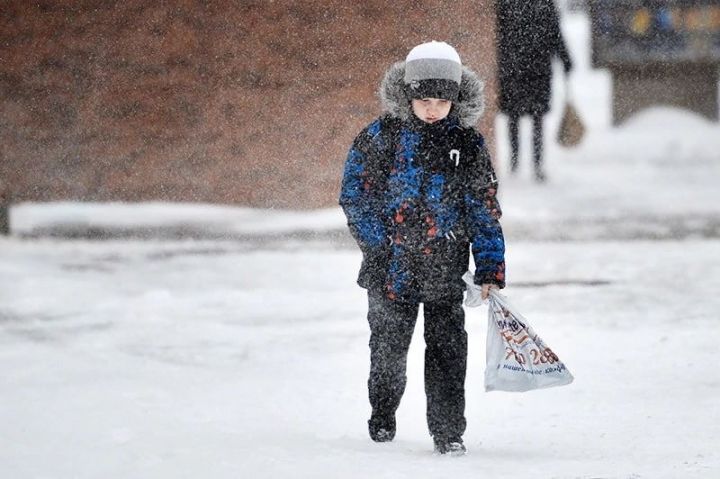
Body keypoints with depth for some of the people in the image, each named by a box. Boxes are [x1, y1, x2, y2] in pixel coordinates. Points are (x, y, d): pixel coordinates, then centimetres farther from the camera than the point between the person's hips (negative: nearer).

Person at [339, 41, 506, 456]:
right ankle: (383, 416, 34)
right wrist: (378, 243, -10)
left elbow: (485, 211, 5)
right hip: (392, 265, 0)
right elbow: (355, 193, -2)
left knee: (448, 348, -5)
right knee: (389, 345, 12)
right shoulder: (382, 136, -4)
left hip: (445, 268, 0)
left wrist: (490, 269, 0)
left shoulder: (468, 144, 1)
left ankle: (449, 432, 2)